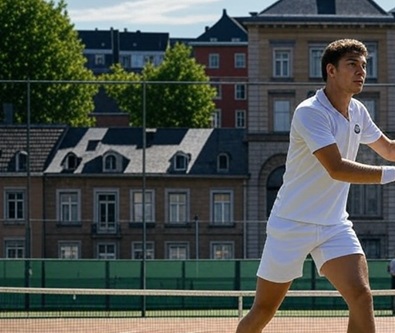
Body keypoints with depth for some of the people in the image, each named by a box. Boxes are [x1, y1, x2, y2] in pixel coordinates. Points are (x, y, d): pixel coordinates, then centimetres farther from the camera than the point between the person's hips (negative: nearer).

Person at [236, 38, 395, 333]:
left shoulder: (358, 112, 5)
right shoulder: (309, 113, -19)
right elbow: (337, 169, -28)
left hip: (335, 226, 6)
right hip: (292, 225, -6)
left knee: (362, 297, -15)